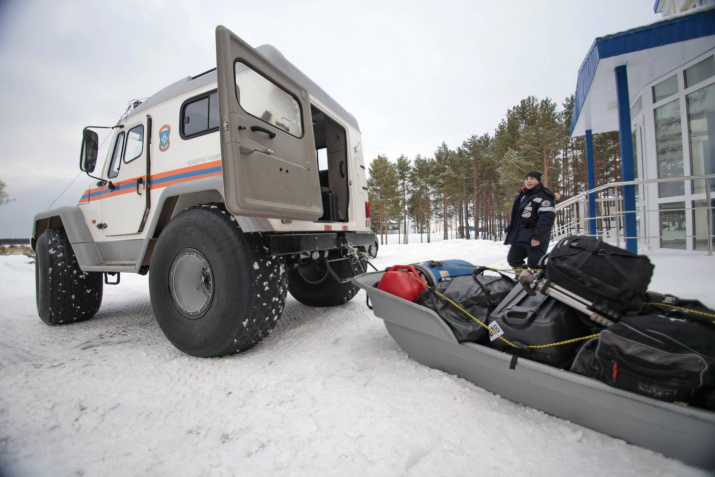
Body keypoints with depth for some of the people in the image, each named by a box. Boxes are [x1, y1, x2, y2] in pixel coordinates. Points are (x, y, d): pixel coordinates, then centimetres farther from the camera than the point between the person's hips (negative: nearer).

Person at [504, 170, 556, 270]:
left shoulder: (544, 196, -9)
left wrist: (538, 236, -25)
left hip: (534, 238, -9)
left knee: (534, 264, -9)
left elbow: (546, 218, -20)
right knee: (512, 259, 16)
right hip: (519, 237, 9)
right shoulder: (521, 195, 18)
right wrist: (509, 230, 19)